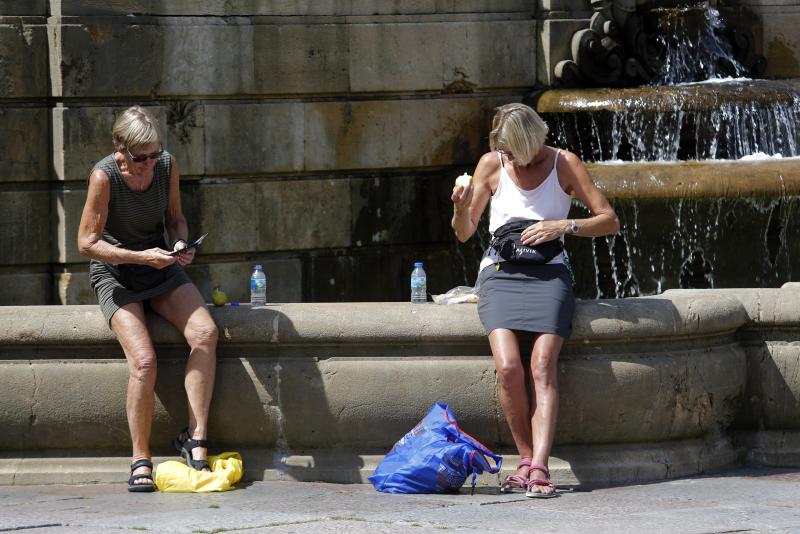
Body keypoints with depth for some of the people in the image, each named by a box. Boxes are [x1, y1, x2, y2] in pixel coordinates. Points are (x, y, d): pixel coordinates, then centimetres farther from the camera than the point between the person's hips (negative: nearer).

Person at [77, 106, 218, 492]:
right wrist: (141, 257, -24)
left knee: (205, 333, -23)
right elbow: (87, 243, -17)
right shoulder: (104, 176, -19)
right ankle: (140, 461, -14)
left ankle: (196, 438, -17)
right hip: (114, 274, -4)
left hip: (161, 268, 4)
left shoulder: (167, 165, -5)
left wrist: (180, 244, -11)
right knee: (143, 361, -26)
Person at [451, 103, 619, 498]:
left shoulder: (563, 164, 4)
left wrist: (564, 226, -11)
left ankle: (539, 468, -32)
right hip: (500, 272, 1)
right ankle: (527, 460, -11)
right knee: (508, 366, -23)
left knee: (544, 365, -23)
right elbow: (464, 233, 12)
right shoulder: (492, 164, 8)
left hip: (548, 273, -1)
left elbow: (609, 220, 4)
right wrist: (461, 209, -10)